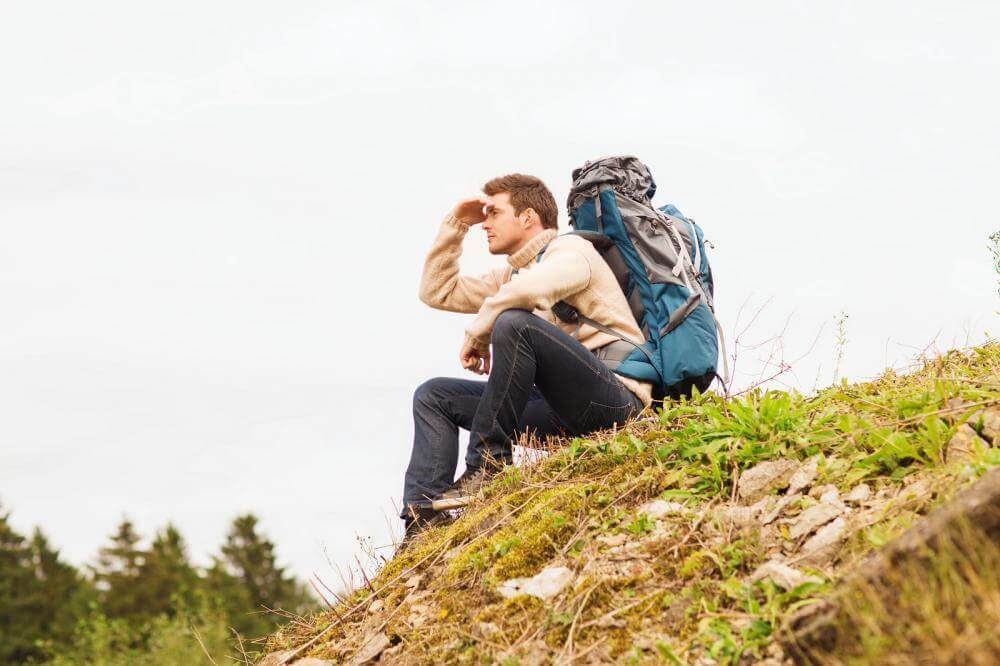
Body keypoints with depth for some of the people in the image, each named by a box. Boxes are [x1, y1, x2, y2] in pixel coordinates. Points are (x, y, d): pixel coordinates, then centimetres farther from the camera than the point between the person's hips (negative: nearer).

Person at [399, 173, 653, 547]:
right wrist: (456, 224, 19)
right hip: (562, 410, 9)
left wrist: (478, 334, -12)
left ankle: (488, 465, -22)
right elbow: (436, 291, 27)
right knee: (433, 396, 6)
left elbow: (528, 290, -27)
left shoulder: (571, 250, -4)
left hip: (616, 400, -9)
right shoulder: (511, 275, 24)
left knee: (513, 322, -30)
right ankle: (424, 519, -11)